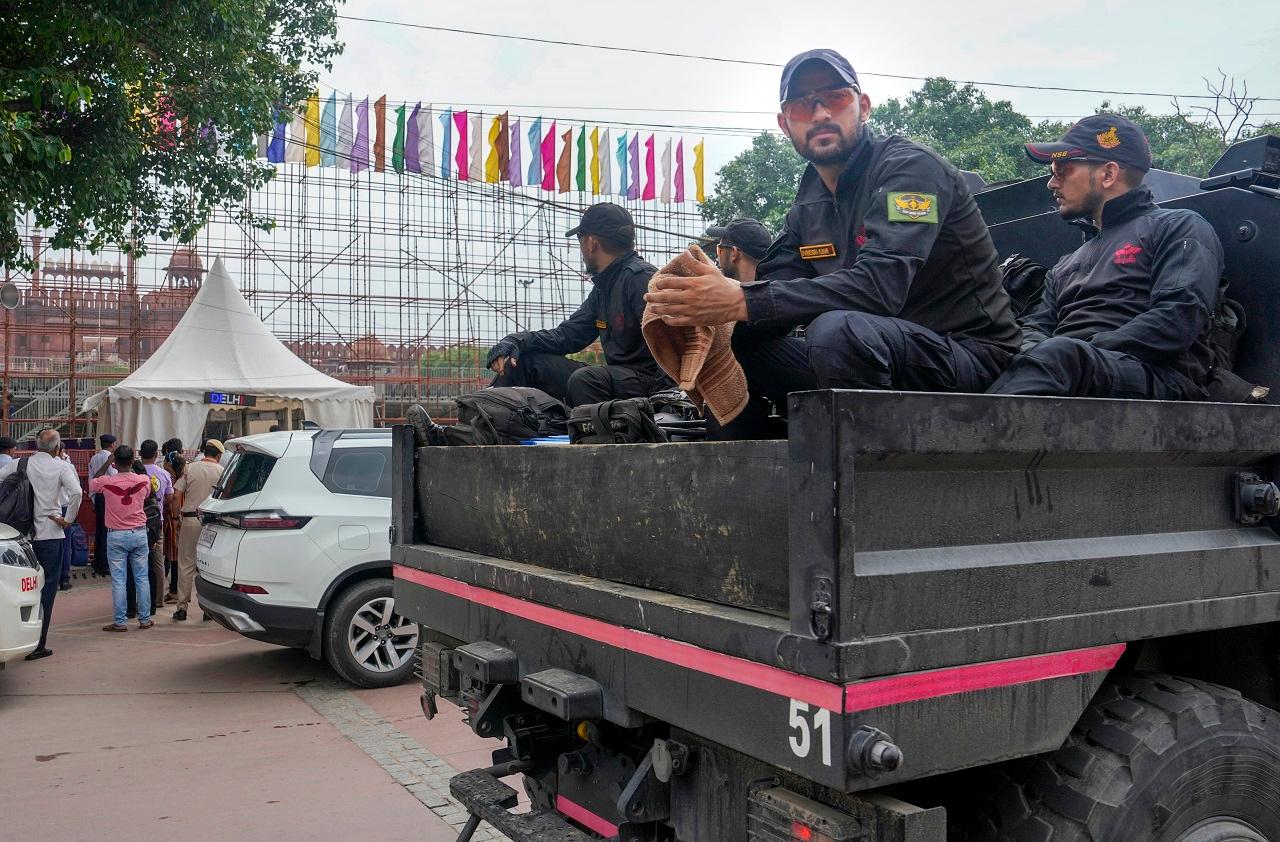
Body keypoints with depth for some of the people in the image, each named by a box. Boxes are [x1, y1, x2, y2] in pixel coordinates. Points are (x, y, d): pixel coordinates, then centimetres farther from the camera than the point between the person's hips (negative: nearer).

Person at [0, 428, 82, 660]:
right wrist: (68, 519, -10)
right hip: (49, 534, -3)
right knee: (46, 589, 3)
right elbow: (76, 492, -21)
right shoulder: (61, 467, -6)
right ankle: (38, 644, 2)